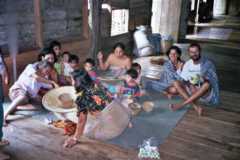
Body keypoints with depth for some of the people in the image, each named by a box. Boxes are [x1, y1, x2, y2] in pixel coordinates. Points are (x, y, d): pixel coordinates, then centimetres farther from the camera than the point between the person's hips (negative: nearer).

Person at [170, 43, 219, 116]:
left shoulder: (207, 63, -10)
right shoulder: (187, 64, 0)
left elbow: (213, 80, -11)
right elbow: (184, 80, 0)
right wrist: (190, 86, -21)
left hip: (206, 92, -4)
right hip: (192, 89, 4)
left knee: (207, 84, -38)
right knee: (176, 83, -17)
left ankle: (182, 104, -34)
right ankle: (196, 106, -31)